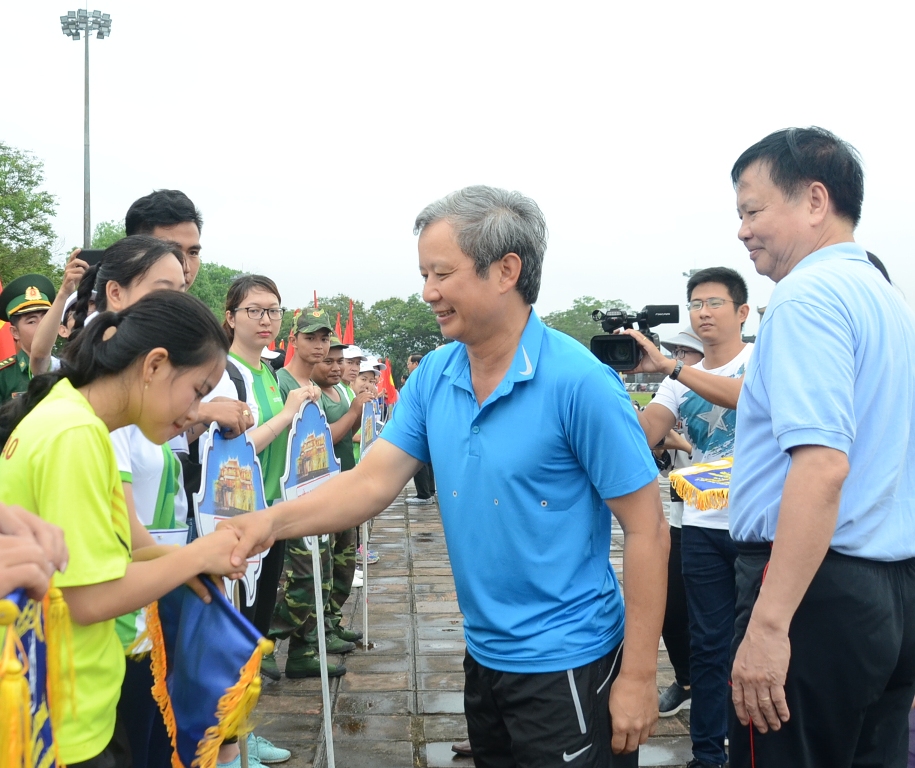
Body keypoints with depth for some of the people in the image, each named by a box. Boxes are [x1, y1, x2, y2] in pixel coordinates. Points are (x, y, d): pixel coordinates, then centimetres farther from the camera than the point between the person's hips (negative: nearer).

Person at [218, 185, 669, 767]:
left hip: (567, 665, -6)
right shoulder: (433, 378, 0)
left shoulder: (578, 382, -19)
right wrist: (273, 522, -18)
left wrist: (638, 677, -17)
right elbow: (374, 480, -2)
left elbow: (647, 528, -17)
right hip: (484, 656, 7)